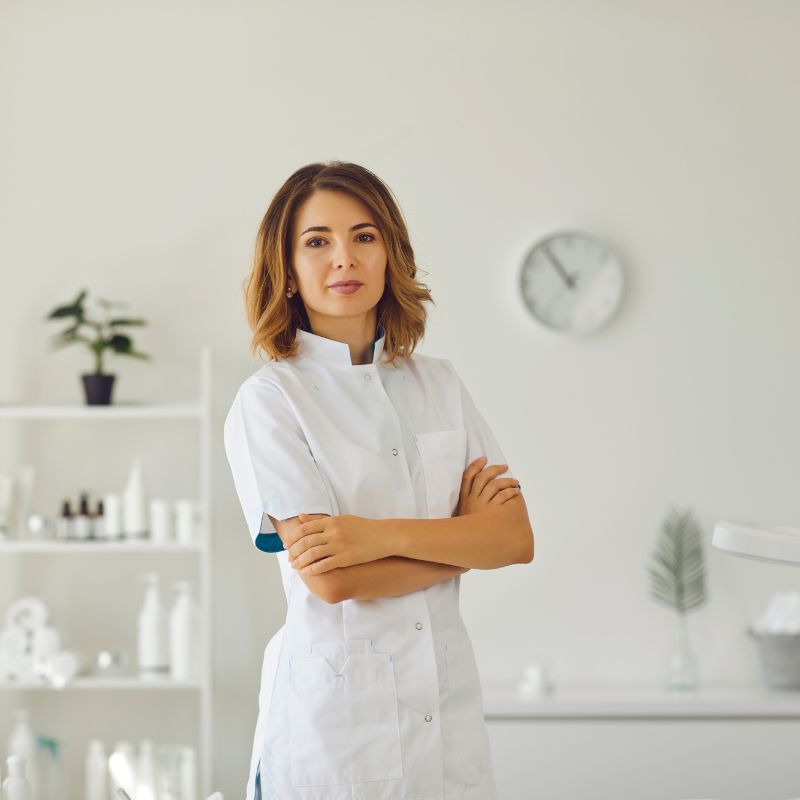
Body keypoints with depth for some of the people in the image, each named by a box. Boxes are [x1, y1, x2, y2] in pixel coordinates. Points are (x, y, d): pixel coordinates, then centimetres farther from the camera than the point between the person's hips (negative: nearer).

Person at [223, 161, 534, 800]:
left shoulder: (439, 384, 8)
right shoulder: (268, 400, -7)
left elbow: (518, 539, -2)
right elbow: (329, 579, -16)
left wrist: (382, 535, -16)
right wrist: (462, 531, -6)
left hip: (448, 697, 4)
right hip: (334, 707, -4)